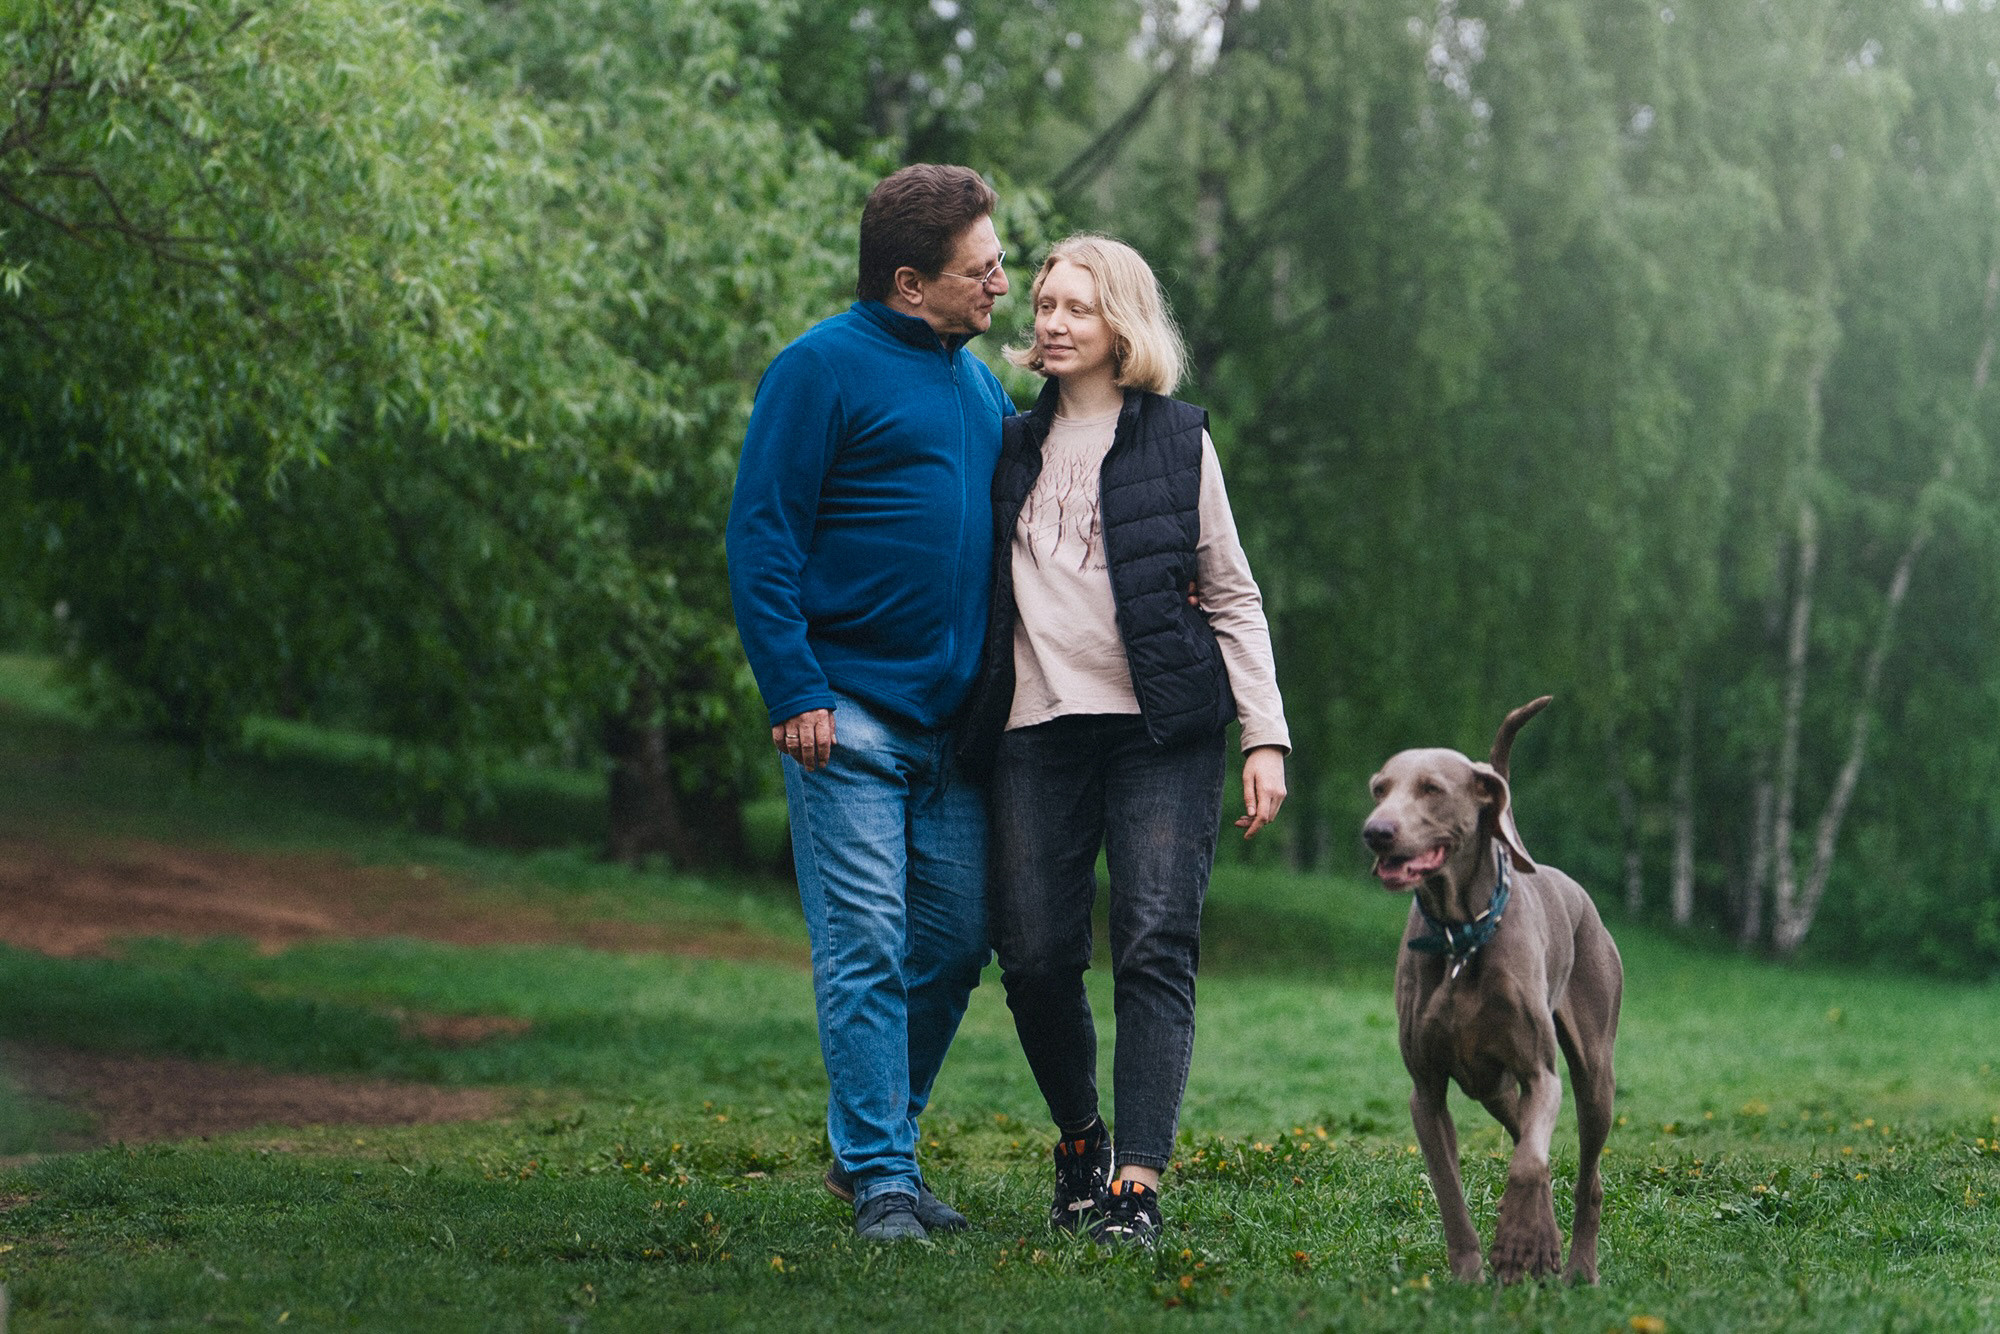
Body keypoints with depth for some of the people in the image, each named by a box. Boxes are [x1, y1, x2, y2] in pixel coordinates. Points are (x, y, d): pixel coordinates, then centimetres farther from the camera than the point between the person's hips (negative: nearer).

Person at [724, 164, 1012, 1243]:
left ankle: (877, 1145, 23)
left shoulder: (981, 385, 16)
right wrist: (793, 694, -16)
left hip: (954, 720, 7)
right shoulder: (824, 368, -6)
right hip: (849, 717, -7)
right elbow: (761, 538, -9)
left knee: (956, 940, 8)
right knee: (865, 945, -7)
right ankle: (880, 1179, -1)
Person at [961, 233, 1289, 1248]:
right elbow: (979, 587, 23)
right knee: (1035, 955, -1)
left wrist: (1265, 736, 0)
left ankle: (1137, 1186, -16)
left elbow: (1232, 598, 8)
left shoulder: (1176, 442, 8)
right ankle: (1079, 1141, 23)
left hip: (1159, 728, -3)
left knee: (1155, 948, -12)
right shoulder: (1013, 446, 17)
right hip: (1035, 728, 3)